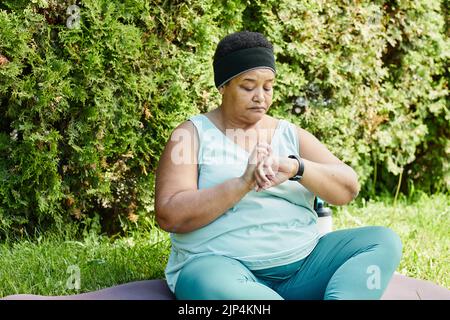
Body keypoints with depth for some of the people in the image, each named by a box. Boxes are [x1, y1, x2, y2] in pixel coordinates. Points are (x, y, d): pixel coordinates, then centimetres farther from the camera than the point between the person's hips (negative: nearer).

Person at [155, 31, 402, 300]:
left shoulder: (292, 135, 16)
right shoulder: (194, 134, 4)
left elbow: (348, 188, 3)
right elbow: (169, 216, -9)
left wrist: (295, 167, -17)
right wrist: (243, 182, -19)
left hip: (303, 264, 5)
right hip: (222, 266, -5)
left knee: (383, 240, -14)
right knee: (213, 286, -39)